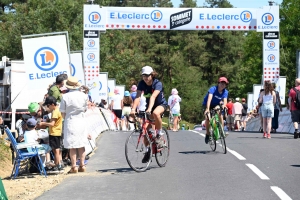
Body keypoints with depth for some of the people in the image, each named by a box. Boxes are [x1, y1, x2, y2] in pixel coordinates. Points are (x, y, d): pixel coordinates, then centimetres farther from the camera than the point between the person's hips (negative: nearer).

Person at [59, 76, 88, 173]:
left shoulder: (65, 96, -11)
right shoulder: (83, 95, -2)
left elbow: (62, 112, -6)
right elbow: (85, 109, 8)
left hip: (70, 122, -3)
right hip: (81, 122, 3)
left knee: (72, 146, 2)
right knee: (81, 145, 12)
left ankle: (74, 167, 3)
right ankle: (82, 165, 14)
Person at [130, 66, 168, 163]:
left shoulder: (158, 84, -25)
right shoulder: (141, 84, -14)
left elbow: (153, 96, -40)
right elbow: (138, 96, -25)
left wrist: (149, 109, -54)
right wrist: (133, 109, -40)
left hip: (161, 104, -4)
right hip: (149, 105, 4)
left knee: (155, 113, -40)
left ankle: (160, 134, -17)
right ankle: (148, 150, 14)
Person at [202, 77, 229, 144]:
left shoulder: (225, 92, -14)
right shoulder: (213, 89, -28)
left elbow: (225, 100, -27)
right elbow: (209, 98, -41)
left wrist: (223, 105, -52)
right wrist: (207, 109, -55)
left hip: (216, 105, 3)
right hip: (206, 104, -3)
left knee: (220, 115, -25)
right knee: (207, 117, -23)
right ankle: (207, 134, -7)